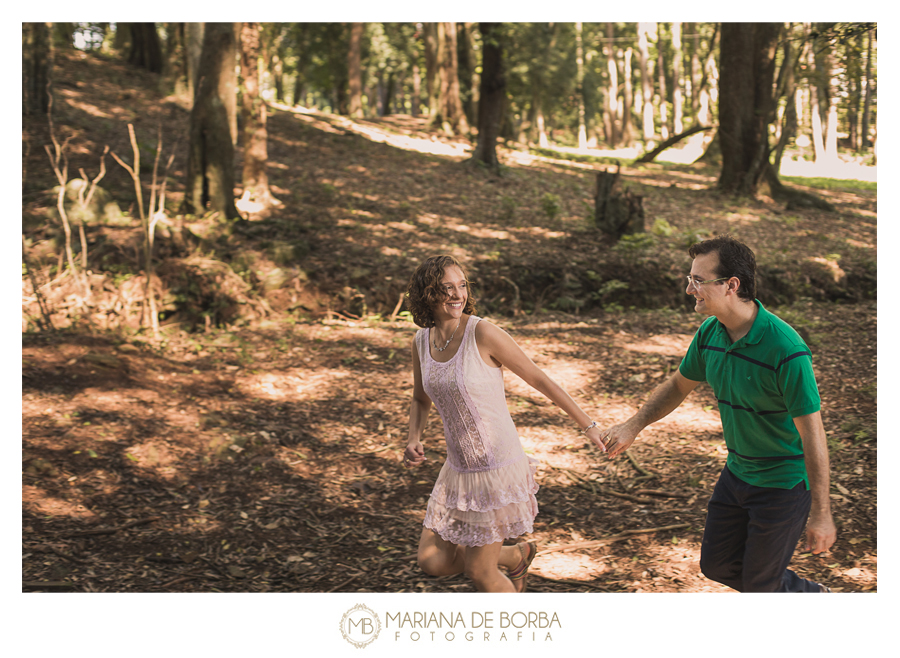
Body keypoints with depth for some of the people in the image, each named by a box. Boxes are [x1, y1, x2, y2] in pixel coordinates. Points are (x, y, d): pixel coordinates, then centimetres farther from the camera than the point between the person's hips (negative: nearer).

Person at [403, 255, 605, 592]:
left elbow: (538, 378, -9)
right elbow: (421, 400, 18)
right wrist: (413, 441, -1)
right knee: (433, 561, 8)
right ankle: (517, 555, 32)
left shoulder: (483, 332, -18)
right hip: (459, 470, 6)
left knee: (479, 572, 2)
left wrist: (588, 425, -4)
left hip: (498, 469, -6)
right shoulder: (422, 341, 1)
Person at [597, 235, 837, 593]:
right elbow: (678, 385, 11)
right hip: (738, 472, 8)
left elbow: (812, 434, -25)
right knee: (716, 565, 19)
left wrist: (821, 514, -21)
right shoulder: (710, 332, -7)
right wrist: (632, 426, 0)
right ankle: (812, 596, 39)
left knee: (758, 582, 5)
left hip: (784, 483, -8)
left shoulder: (787, 350, -30)